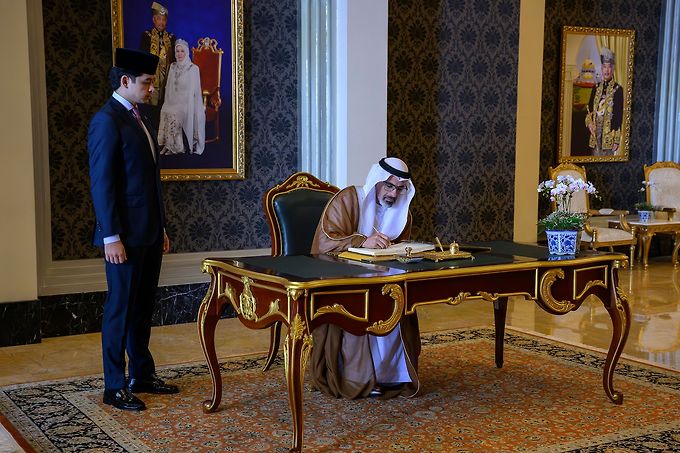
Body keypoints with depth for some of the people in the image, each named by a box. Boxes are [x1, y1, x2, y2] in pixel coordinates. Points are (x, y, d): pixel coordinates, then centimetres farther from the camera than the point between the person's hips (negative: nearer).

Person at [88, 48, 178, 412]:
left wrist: (161, 227, 18)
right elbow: (101, 183, -17)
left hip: (149, 234, 9)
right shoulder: (107, 120, -12)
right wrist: (111, 237, -19)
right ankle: (114, 387, 10)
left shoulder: (139, 118, 15)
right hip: (125, 236, -8)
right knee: (121, 309, 0)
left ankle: (142, 375, 25)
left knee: (143, 307, 15)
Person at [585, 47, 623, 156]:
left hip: (609, 132, -5)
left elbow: (619, 116, -7)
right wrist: (589, 122, -4)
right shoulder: (597, 88, 10)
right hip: (596, 131, 5)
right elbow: (589, 108, 17)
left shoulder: (618, 89, -5)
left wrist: (617, 140, -11)